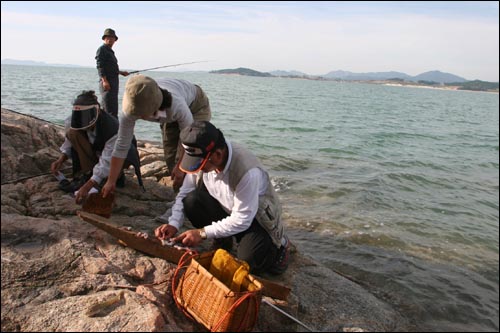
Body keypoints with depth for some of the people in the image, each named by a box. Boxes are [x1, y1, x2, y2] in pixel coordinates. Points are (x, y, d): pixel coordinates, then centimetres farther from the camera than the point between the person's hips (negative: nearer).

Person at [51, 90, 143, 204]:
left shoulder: (112, 127, -38)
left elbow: (107, 163, -42)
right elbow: (69, 143, -5)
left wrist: (87, 187, -48)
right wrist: (60, 160, -25)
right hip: (95, 151, 4)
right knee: (73, 132, -23)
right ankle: (87, 173, -17)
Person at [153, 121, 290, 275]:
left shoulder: (247, 171, -36)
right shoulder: (201, 157, -17)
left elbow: (242, 220, -28)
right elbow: (184, 194, -6)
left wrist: (203, 233, -26)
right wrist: (174, 224, -20)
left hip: (255, 219, -5)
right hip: (226, 210, 5)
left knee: (247, 262, -27)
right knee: (191, 201, -22)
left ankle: (279, 244, 8)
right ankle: (222, 241, 4)